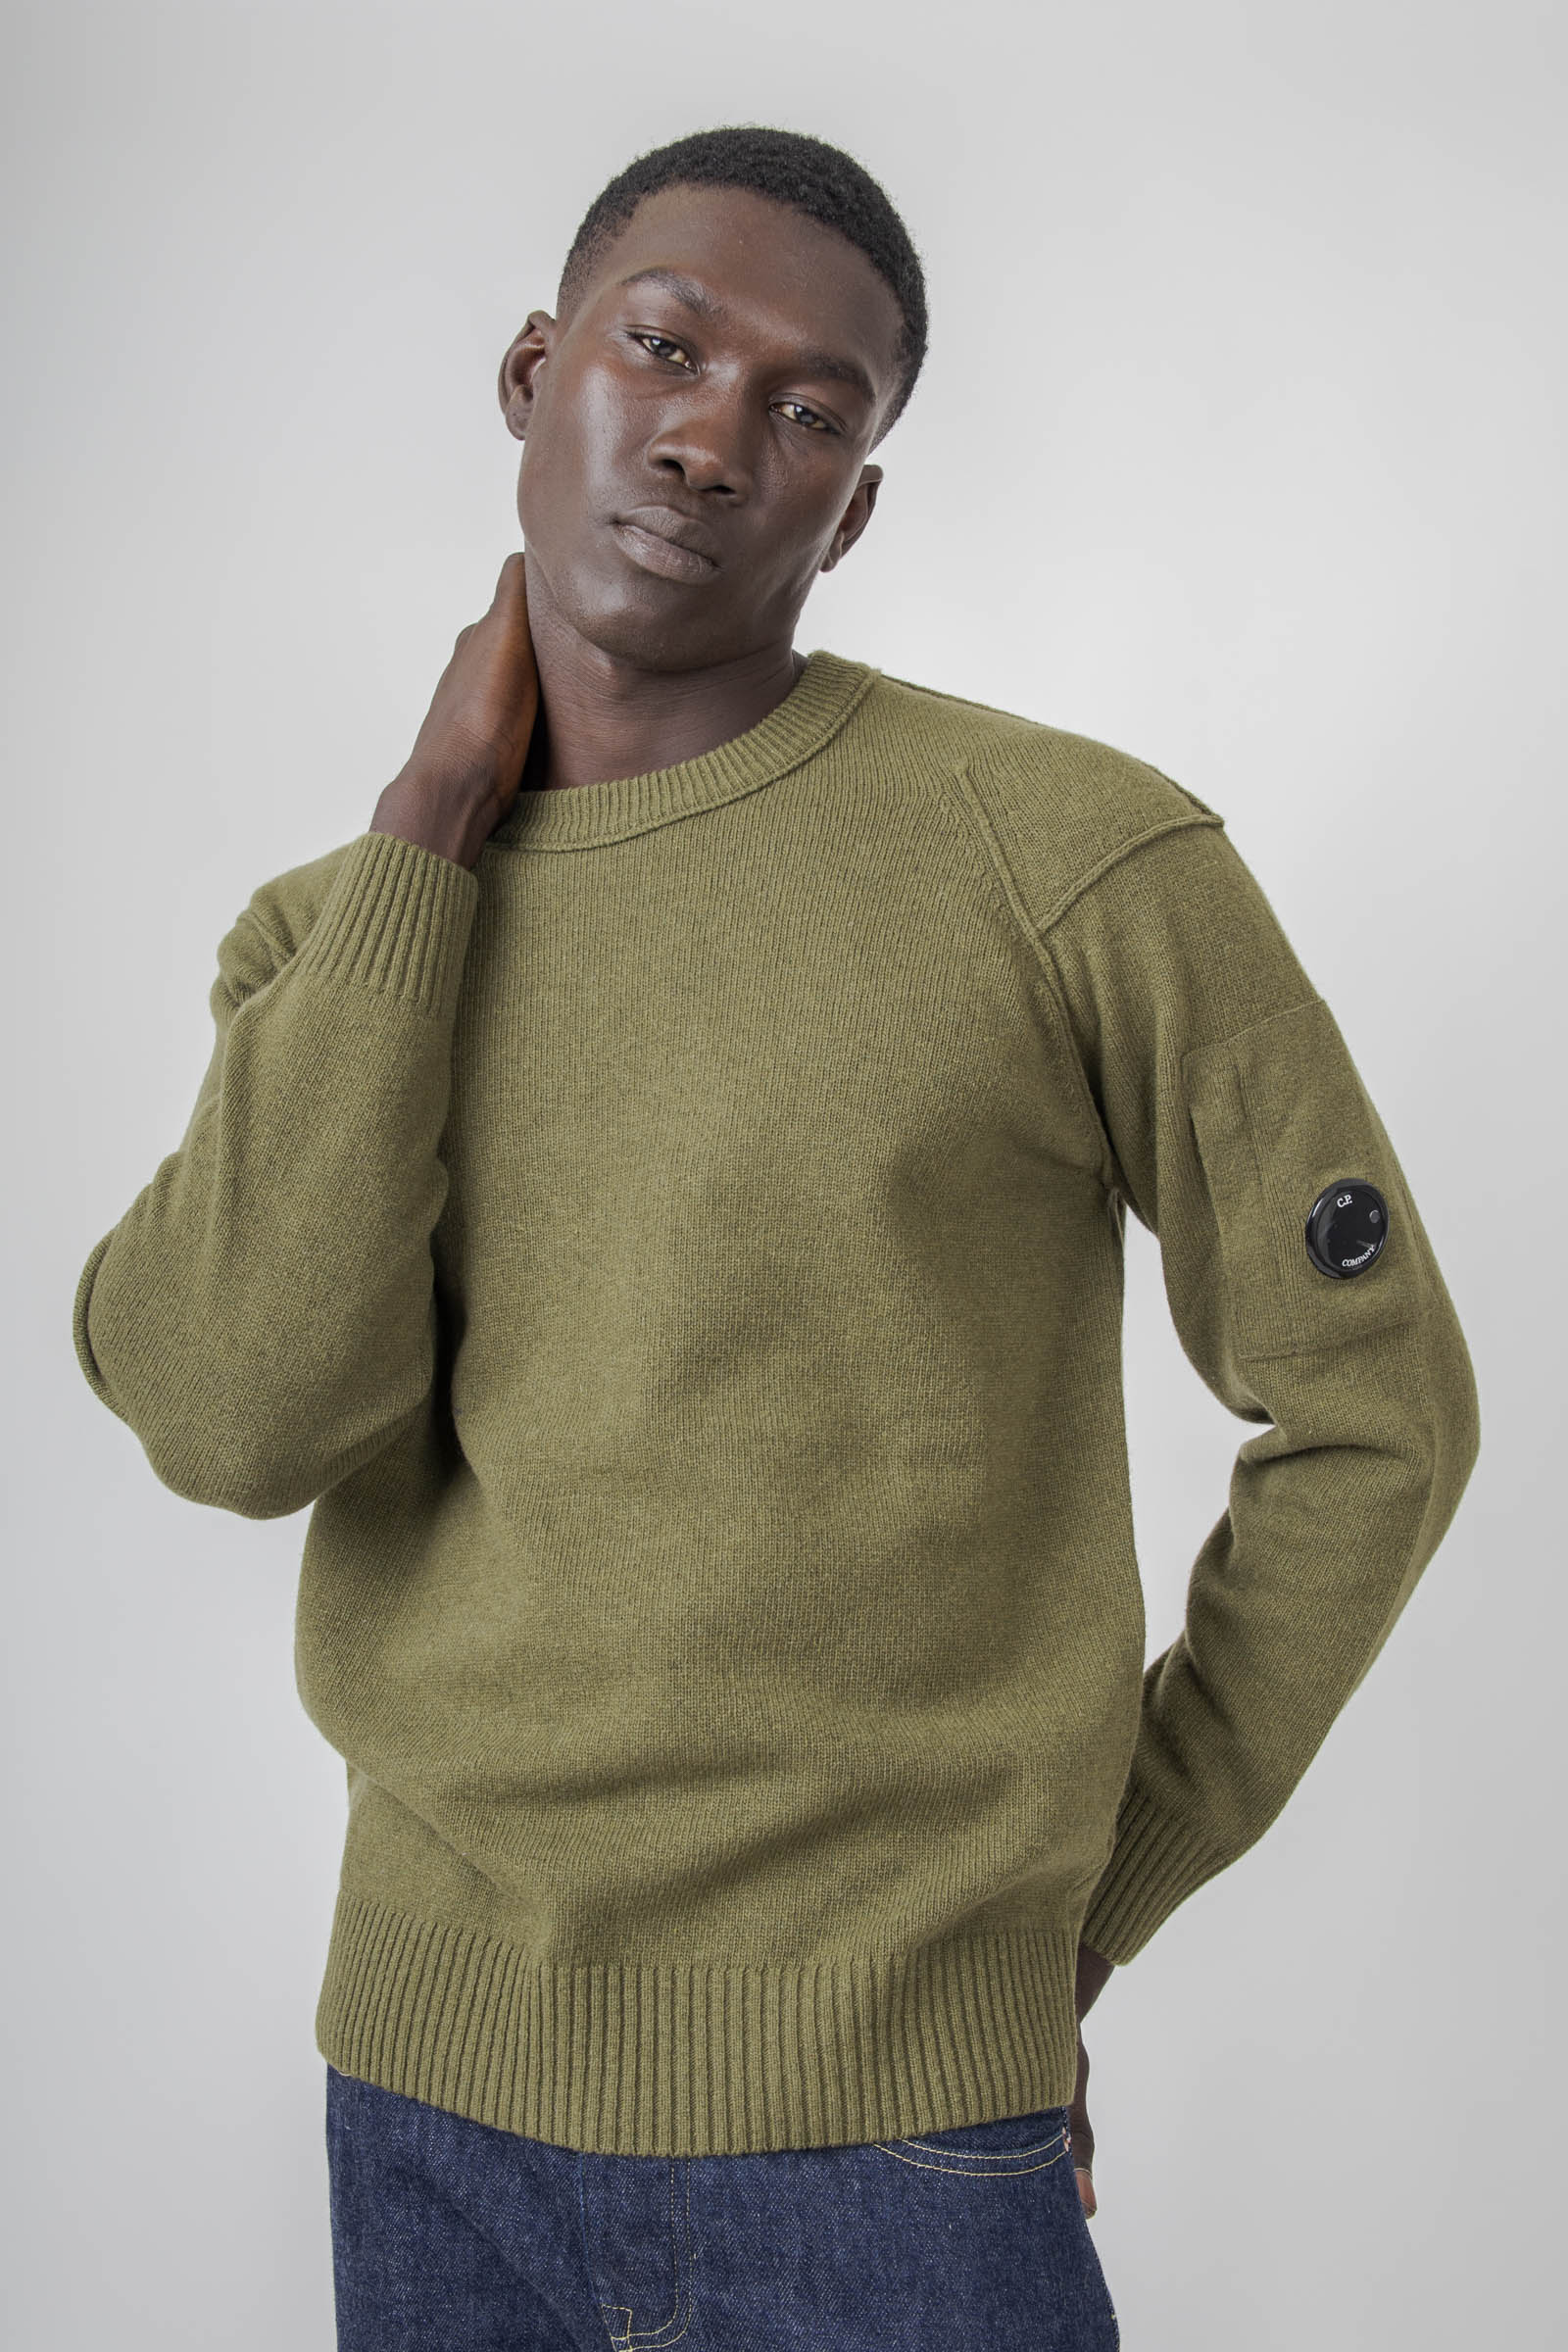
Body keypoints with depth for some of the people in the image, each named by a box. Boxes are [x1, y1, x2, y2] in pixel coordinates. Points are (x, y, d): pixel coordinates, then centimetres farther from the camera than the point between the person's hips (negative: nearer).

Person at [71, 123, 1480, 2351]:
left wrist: (1091, 1882, 3)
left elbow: (1372, 1408, -2)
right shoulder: (336, 935, 3)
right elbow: (238, 1419, -15)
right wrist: (436, 820, -10)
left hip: (893, 2112, -3)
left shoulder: (1084, 861, -10)